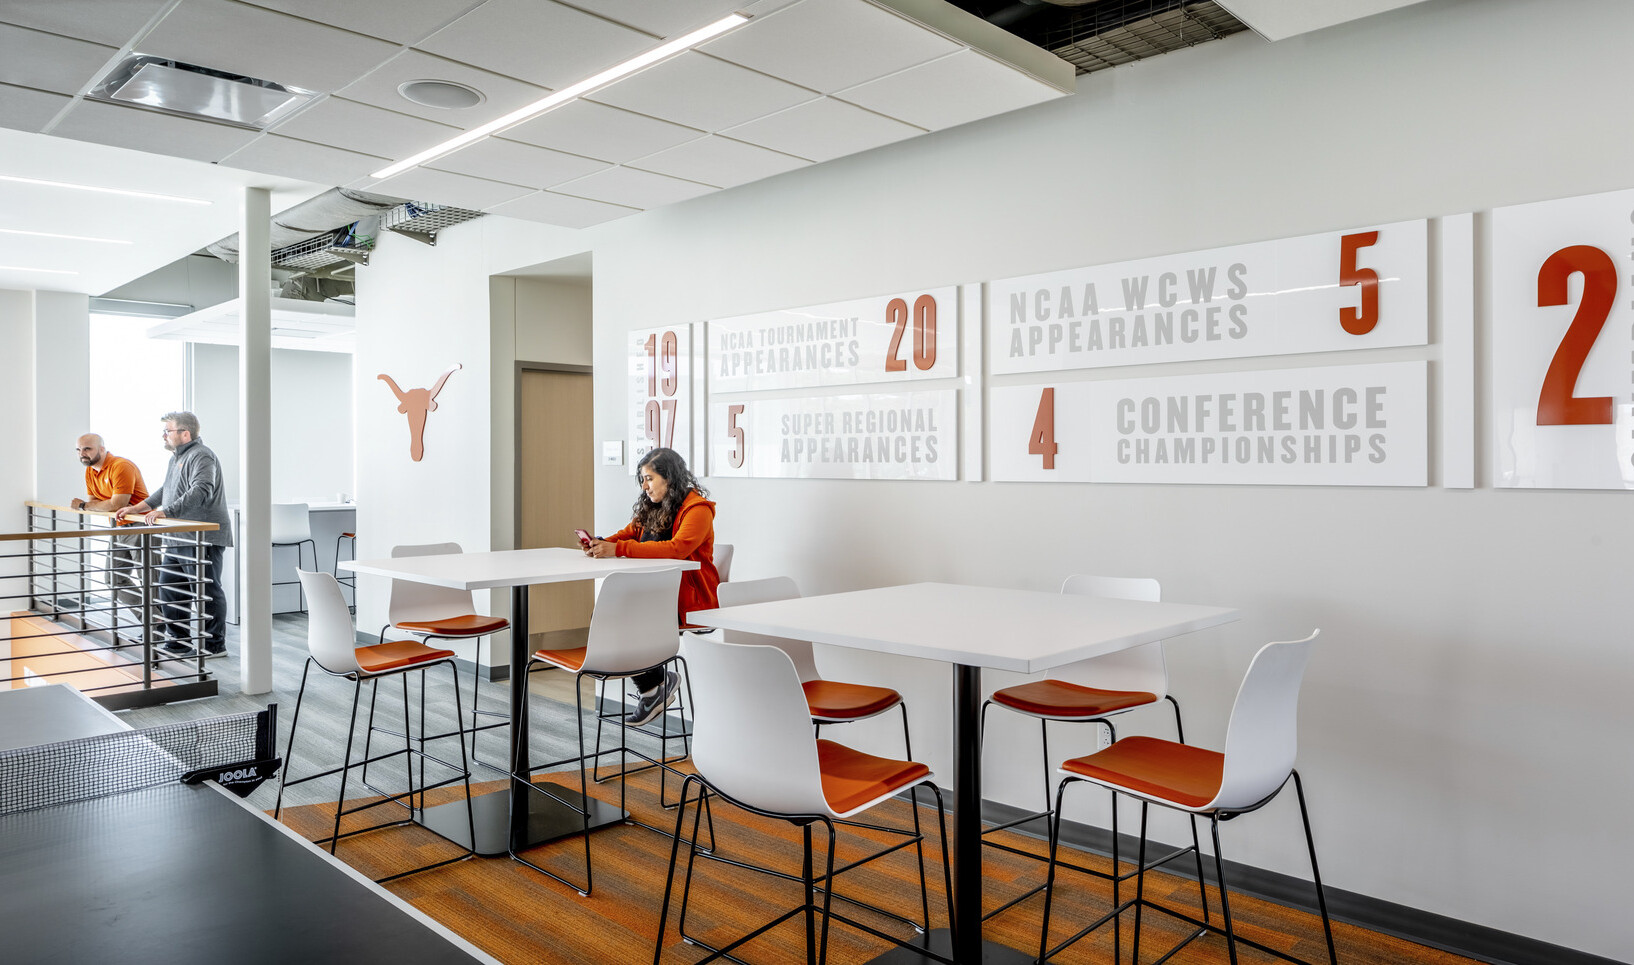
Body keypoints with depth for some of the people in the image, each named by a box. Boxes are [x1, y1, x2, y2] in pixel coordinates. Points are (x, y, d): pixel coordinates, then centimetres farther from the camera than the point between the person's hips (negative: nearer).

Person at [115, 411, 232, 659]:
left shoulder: (201, 457, -14)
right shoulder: (177, 458, 20)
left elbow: (200, 492, -29)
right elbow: (165, 491, 31)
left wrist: (165, 512, -32)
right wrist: (136, 508, 25)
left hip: (203, 539, -11)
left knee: (207, 591, -4)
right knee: (168, 586, 14)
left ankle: (215, 644, 4)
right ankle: (178, 642, 23)